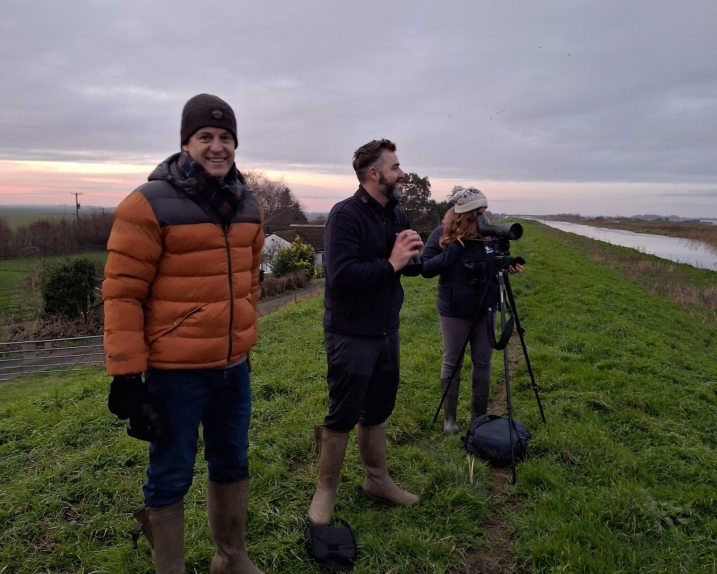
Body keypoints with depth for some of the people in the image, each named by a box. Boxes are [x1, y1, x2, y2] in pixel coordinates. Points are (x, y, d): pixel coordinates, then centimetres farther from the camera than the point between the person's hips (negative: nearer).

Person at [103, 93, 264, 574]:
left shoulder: (248, 206, 6)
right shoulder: (149, 205, -14)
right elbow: (122, 294, -13)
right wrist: (126, 374, -13)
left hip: (233, 366, 6)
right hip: (175, 370, -6)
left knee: (232, 464, 20)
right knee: (171, 476, 9)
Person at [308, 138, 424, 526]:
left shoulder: (396, 215, 6)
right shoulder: (346, 215, -18)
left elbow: (410, 267, 13)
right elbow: (340, 275, -28)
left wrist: (413, 256, -9)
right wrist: (390, 263, -23)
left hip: (386, 330, 7)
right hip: (351, 334, -7)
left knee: (377, 411, 18)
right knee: (342, 417, 4)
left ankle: (377, 481, 35)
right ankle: (326, 490, 23)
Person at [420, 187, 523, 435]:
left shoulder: (488, 234, 0)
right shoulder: (442, 234, -12)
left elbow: (493, 267, 12)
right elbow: (425, 269, -17)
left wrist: (507, 267, -10)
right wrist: (453, 249, -24)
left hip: (485, 310, 4)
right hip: (454, 312, -4)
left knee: (483, 363, 10)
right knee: (452, 363, 6)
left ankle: (479, 415, 25)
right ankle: (449, 418, 20)